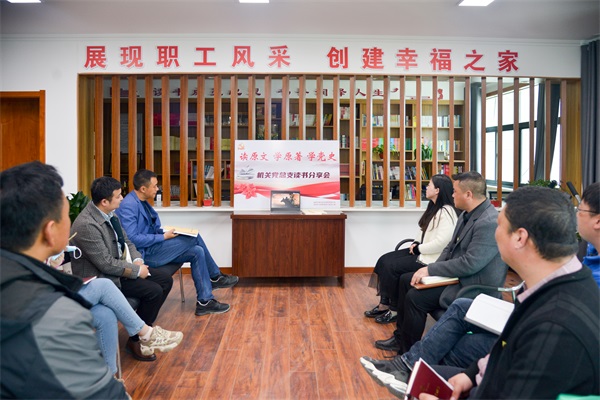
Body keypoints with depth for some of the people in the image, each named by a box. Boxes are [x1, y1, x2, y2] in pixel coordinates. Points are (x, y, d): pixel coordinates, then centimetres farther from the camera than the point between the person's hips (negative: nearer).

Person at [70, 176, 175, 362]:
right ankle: (136, 340, -1)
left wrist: (138, 260, -6)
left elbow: (125, 241, 11)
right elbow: (107, 264, -26)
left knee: (165, 280, 2)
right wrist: (137, 270, -16)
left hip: (119, 266, 9)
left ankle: (147, 327, 15)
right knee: (153, 291, -21)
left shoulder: (109, 213, -1)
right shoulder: (86, 225, -27)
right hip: (101, 277, -9)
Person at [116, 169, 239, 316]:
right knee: (194, 238, -14)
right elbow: (132, 239, -26)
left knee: (197, 252, -6)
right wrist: (163, 237, -20)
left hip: (152, 248, 10)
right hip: (143, 254, -10)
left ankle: (205, 301, -1)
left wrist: (166, 232, -1)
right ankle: (215, 277, 3)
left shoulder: (142, 202, 12)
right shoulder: (129, 206, -18)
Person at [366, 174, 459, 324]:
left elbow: (441, 242, -27)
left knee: (391, 267, -16)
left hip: (432, 258, -10)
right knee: (384, 260, -1)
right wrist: (416, 243, 1)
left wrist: (419, 249, -16)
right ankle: (384, 304, 3)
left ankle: (395, 310, 1)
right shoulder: (434, 208, 12)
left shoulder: (446, 212, -19)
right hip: (421, 251, 10)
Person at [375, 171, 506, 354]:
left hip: (473, 287, -10)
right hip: (456, 275, 10)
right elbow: (450, 247, 13)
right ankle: (400, 338, 20)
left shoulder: (489, 223, -25)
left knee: (415, 297, -20)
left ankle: (408, 354, 0)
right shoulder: (467, 214, 6)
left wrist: (430, 269, -21)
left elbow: (470, 264, -28)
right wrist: (430, 270, -2)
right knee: (406, 280, 10)